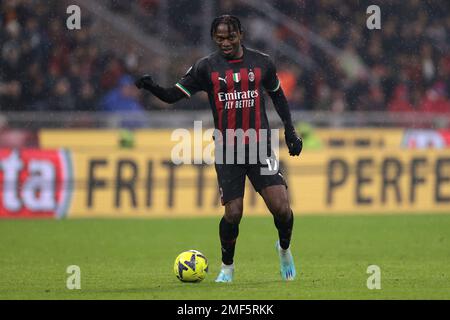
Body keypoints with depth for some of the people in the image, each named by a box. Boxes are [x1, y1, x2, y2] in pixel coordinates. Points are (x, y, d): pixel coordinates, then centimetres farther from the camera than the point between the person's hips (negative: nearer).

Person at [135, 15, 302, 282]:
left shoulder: (262, 63, 3)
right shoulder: (206, 67, -1)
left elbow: (278, 95, 18)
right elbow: (173, 95, -2)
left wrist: (290, 130, 13)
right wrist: (151, 87, -21)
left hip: (260, 147, 1)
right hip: (227, 150, -1)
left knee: (281, 207, -11)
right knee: (233, 213, -8)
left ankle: (285, 249, 21)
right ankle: (227, 267, 17)